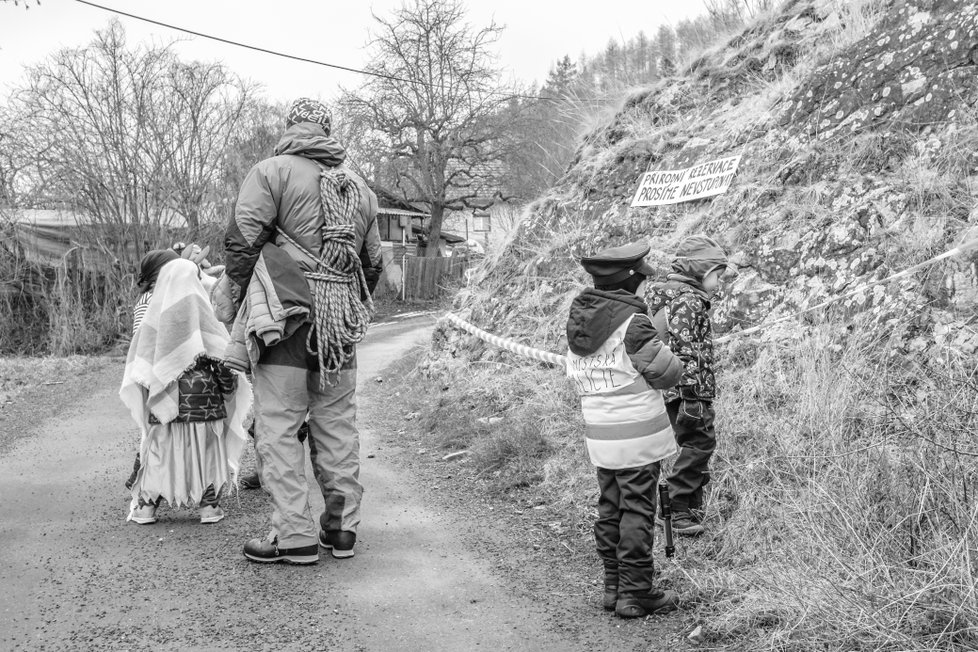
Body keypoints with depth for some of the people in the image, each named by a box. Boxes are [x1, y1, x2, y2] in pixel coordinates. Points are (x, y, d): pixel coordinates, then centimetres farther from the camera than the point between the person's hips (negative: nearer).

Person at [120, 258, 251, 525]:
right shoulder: (202, 315, -5)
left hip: (164, 400, 1)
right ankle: (209, 504, 10)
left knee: (160, 447, 10)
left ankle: (146, 505, 13)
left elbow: (139, 363, 2)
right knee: (206, 447, 9)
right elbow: (223, 355, -3)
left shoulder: (153, 315, -1)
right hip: (203, 398, -1)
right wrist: (229, 385, 10)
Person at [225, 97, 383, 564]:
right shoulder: (359, 187, 18)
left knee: (279, 427, -1)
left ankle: (294, 534, -2)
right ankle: (342, 527, 18)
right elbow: (373, 262, 21)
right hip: (341, 325, 6)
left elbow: (241, 240, -12)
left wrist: (238, 297, -1)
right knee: (337, 425, 12)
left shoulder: (272, 172, -2)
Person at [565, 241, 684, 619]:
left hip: (599, 433, 7)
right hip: (638, 435, -7)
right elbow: (667, 374, -10)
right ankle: (635, 594, 7)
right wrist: (656, 342, 8)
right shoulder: (631, 322, -18)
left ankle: (614, 587, 23)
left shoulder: (577, 322, 4)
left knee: (609, 509, 14)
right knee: (637, 513, 1)